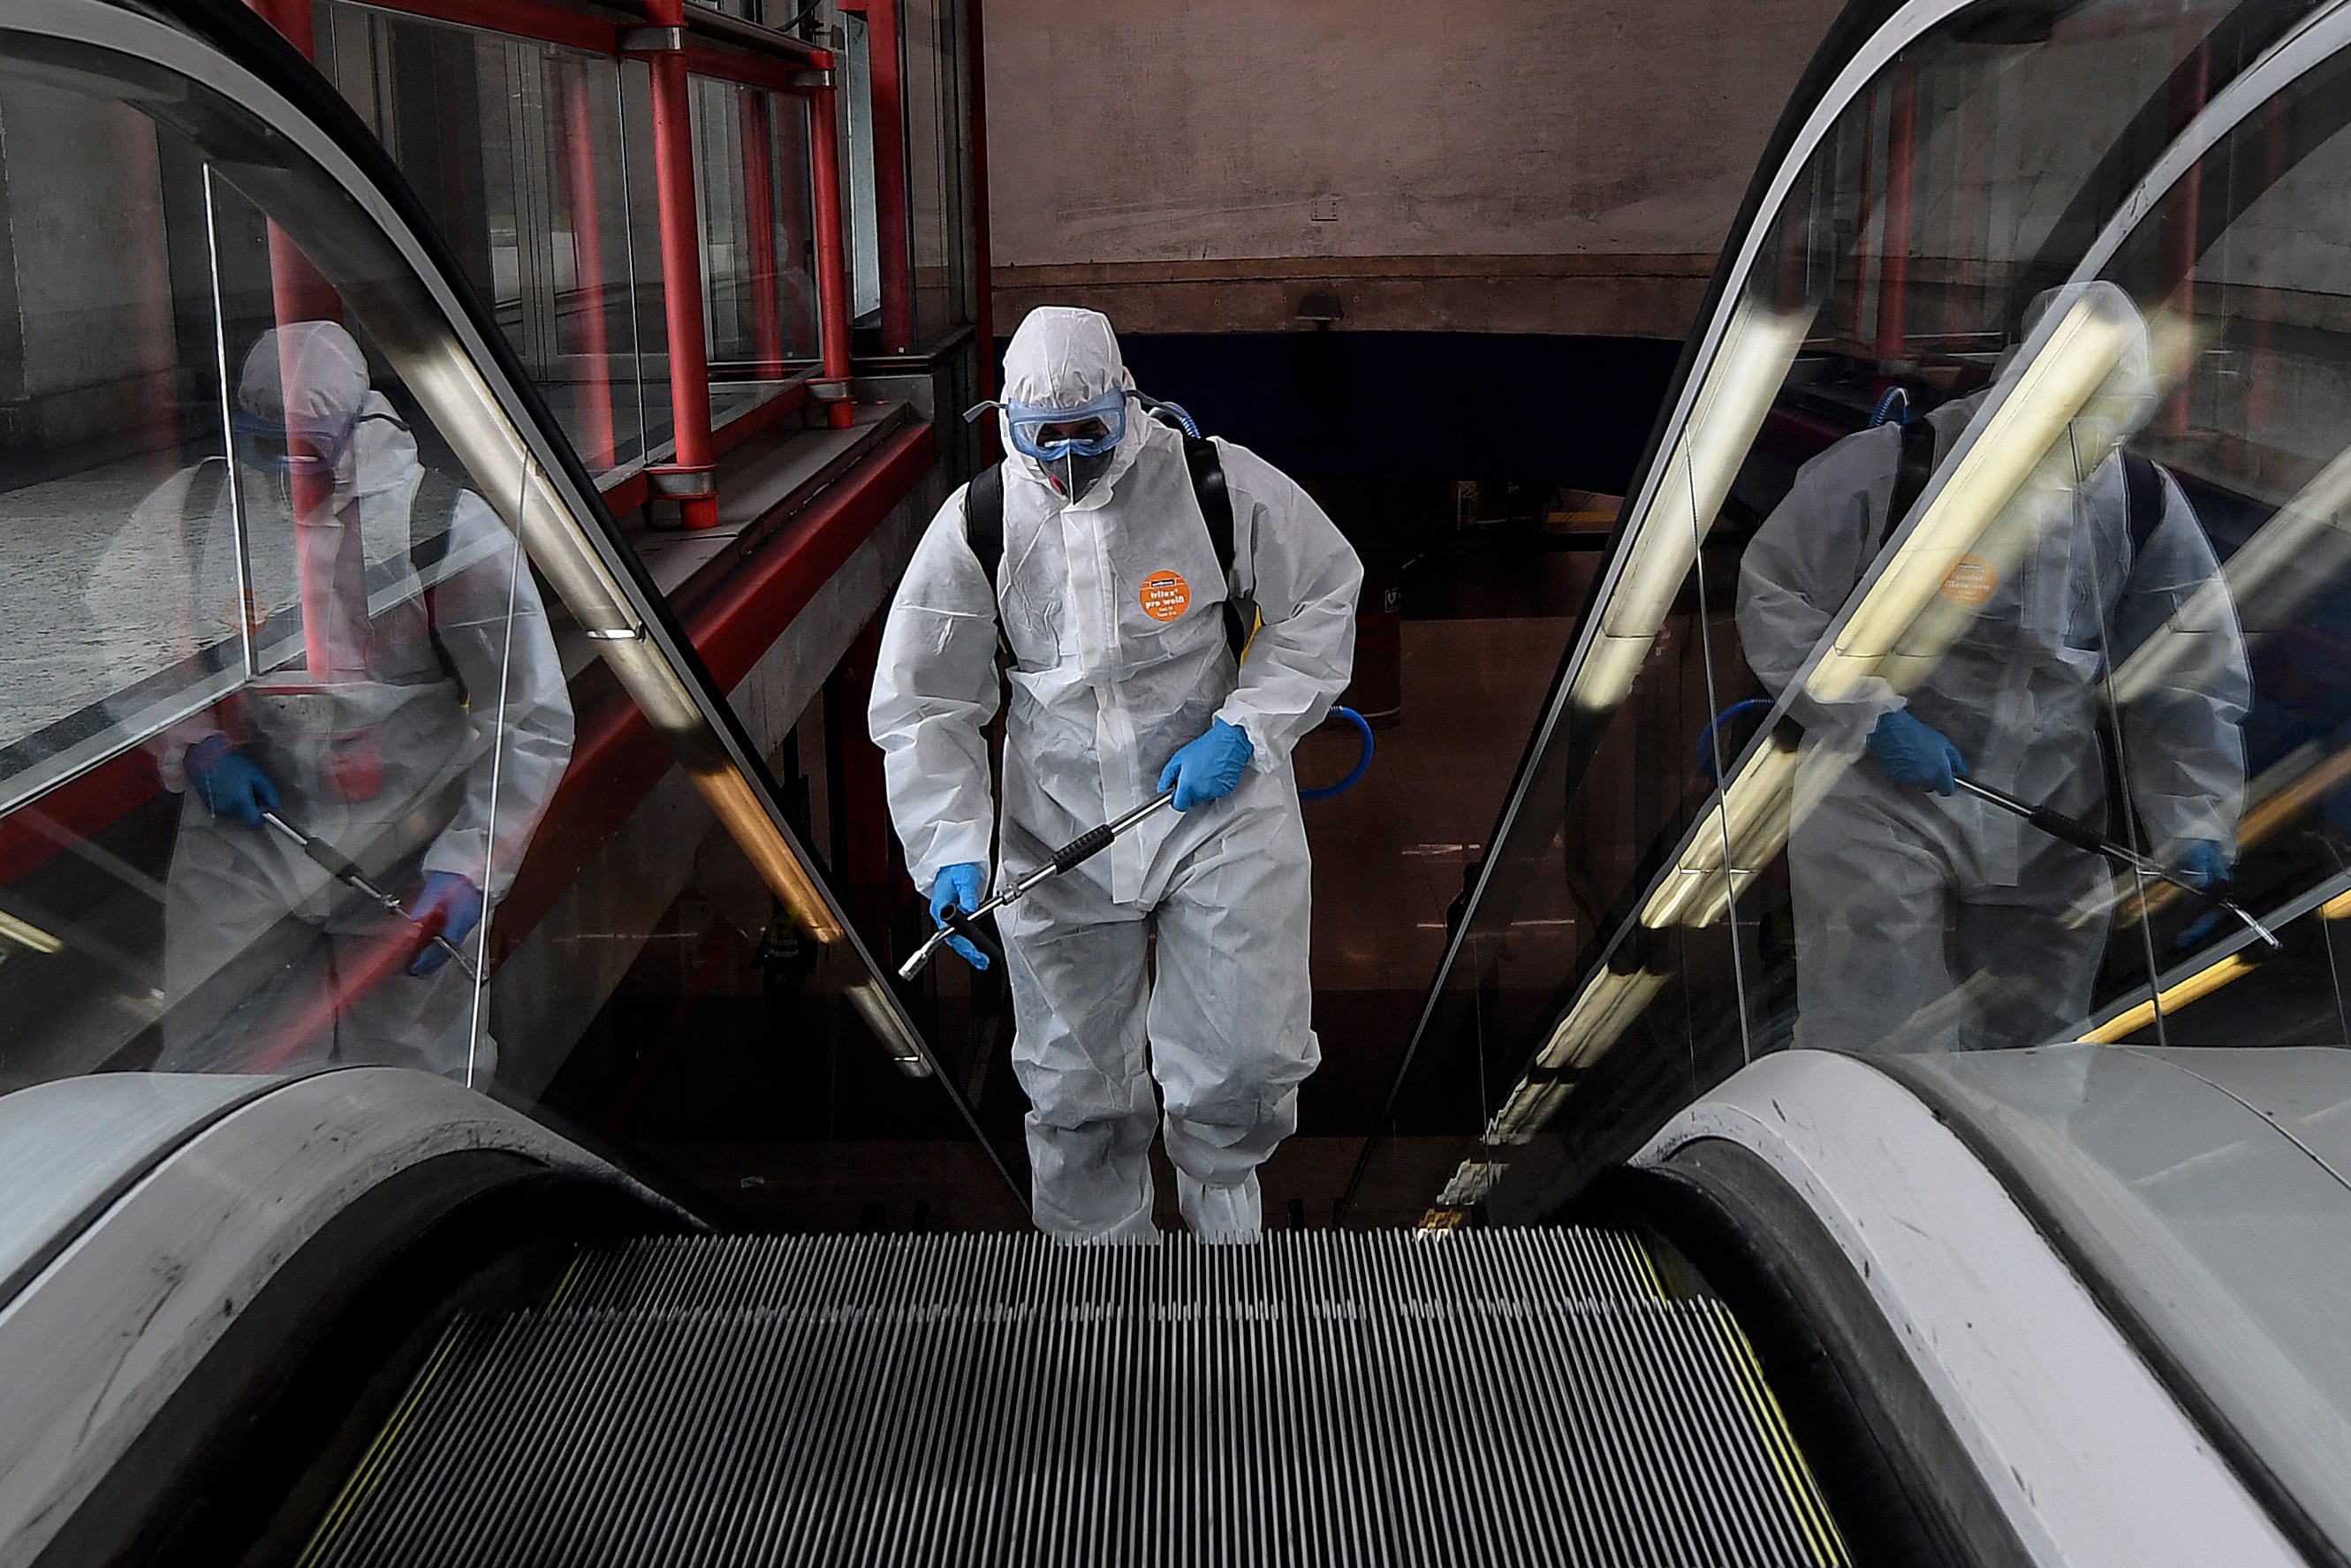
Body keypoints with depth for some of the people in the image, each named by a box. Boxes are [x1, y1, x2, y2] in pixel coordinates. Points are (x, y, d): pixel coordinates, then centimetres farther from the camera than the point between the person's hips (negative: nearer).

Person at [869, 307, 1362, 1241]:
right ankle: (1103, 1252, 36)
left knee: (1246, 1063, -3)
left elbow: (1323, 599, 3)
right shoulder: (976, 525, -5)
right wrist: (949, 852, -14)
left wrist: (1244, 731, -10)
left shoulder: (1216, 483, -9)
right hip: (1058, 831, 2)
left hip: (1218, 803, -1)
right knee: (1077, 1087, 10)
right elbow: (923, 706, -2)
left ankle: (1221, 1171, 34)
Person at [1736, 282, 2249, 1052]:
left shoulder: (2145, 503, -2)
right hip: (1882, 807, -4)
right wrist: (1875, 719, -16)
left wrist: (2196, 835, -10)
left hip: (2050, 832, 4)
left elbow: (2193, 687, 1)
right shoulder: (1893, 467, -14)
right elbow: (1772, 594, -8)